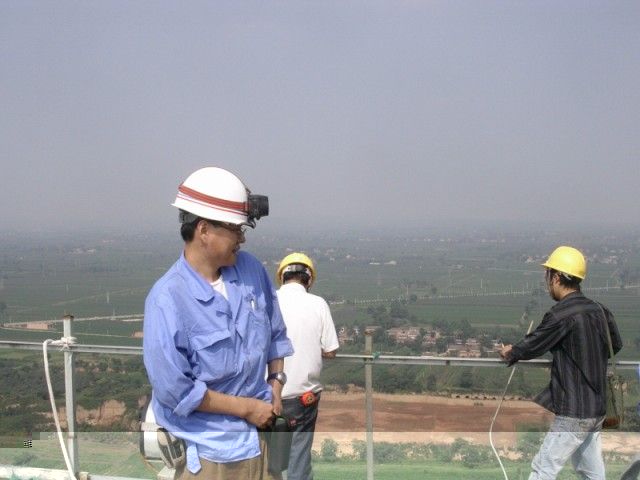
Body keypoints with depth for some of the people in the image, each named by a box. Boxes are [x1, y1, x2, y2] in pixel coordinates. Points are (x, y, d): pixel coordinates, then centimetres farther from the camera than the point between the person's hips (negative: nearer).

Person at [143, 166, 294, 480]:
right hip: (208, 451, -6)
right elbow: (173, 389, -21)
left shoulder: (251, 270, -1)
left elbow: (276, 333, 15)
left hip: (259, 435, 6)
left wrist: (275, 382, 1)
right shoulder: (168, 299, -21)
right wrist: (246, 407, -14)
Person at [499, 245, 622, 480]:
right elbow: (616, 344, 18)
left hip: (574, 412, -8)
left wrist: (510, 353, 12)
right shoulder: (598, 309, 4)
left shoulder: (561, 314, -19)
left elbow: (532, 346, -8)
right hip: (597, 408, 8)